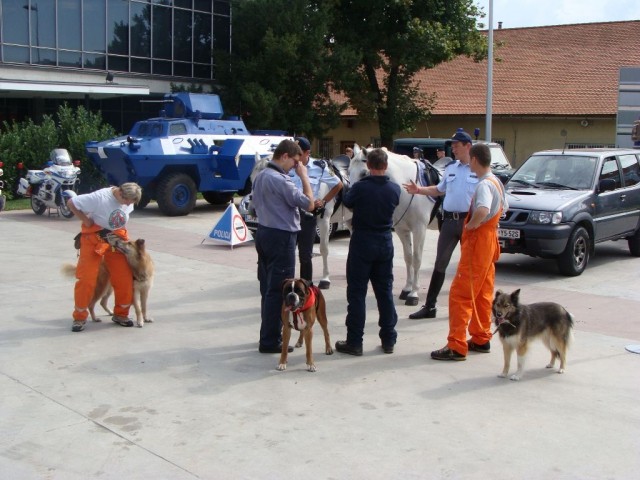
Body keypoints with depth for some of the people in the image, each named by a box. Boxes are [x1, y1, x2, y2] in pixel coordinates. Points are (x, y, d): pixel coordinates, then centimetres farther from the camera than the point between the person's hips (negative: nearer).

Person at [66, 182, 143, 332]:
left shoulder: (128, 201, -5)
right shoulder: (99, 197, -25)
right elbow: (71, 203, -18)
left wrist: (124, 237, 7)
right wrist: (86, 220, -16)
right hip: (94, 238, -5)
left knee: (125, 278, 0)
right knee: (86, 279, -5)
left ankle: (121, 314, 18)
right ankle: (80, 317, 10)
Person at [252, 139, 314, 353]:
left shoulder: (261, 176, 10)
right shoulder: (281, 180, -20)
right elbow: (309, 204, -16)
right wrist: (304, 176, -8)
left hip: (264, 233, 10)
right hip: (281, 237, -10)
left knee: (267, 287, 15)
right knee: (278, 290, -3)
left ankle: (268, 334, 23)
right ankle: (270, 341, 3)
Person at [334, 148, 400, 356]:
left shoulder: (359, 187, -16)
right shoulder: (394, 189, -5)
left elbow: (347, 202, 2)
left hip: (362, 243, -4)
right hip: (385, 243, 4)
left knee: (357, 292, 3)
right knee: (385, 291, 12)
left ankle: (354, 342, 4)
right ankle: (388, 340, 19)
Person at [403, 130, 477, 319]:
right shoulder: (450, 168, 12)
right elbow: (439, 190, 23)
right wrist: (419, 190, 9)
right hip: (449, 220, 5)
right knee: (440, 263, 6)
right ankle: (430, 306, 11)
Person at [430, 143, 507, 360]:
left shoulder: (484, 184, -20)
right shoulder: (496, 182, 12)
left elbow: (482, 212, -37)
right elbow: (502, 208, 28)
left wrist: (469, 226, -21)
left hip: (477, 241, -10)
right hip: (489, 239, 10)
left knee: (460, 294, -8)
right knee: (483, 293, 16)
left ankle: (456, 346, -7)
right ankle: (481, 339, 24)